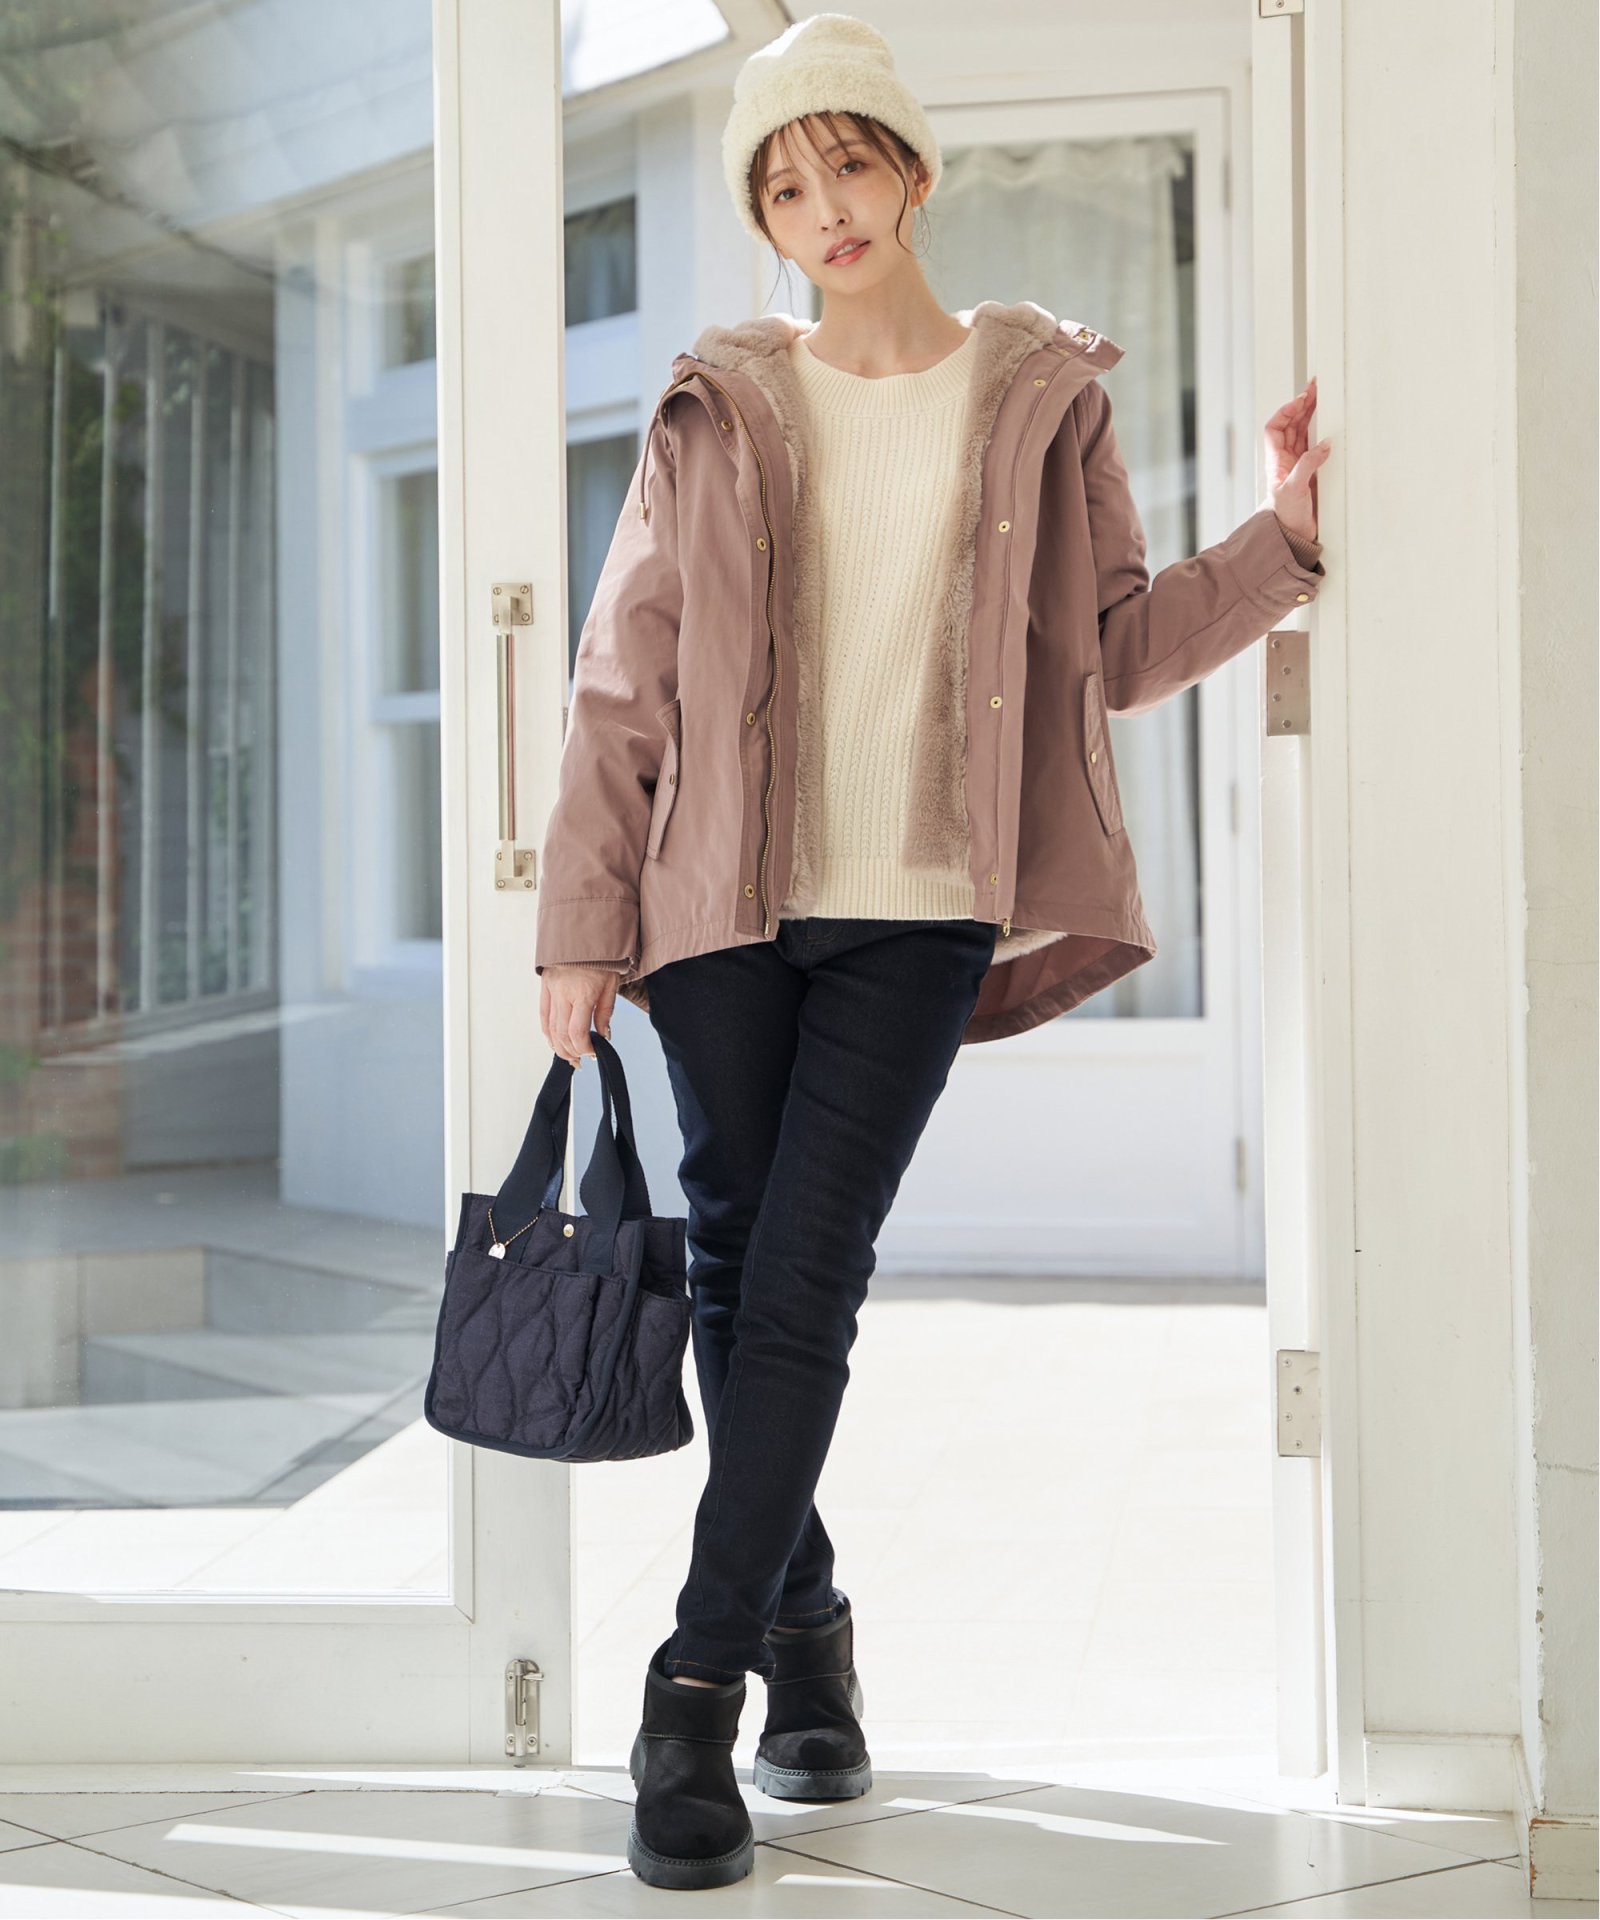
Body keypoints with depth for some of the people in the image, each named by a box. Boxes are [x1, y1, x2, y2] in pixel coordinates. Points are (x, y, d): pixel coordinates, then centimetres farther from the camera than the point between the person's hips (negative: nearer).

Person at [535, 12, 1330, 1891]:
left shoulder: (1036, 394, 7)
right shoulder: (718, 411, 5)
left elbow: (1111, 649, 13)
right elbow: (621, 682, 5)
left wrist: (1283, 538, 1)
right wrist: (583, 925, 1)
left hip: (916, 908, -1)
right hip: (724, 903, 1)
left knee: (805, 1281, -8)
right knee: (737, 1272, 6)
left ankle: (699, 1692, -3)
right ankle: (803, 1628, 24)